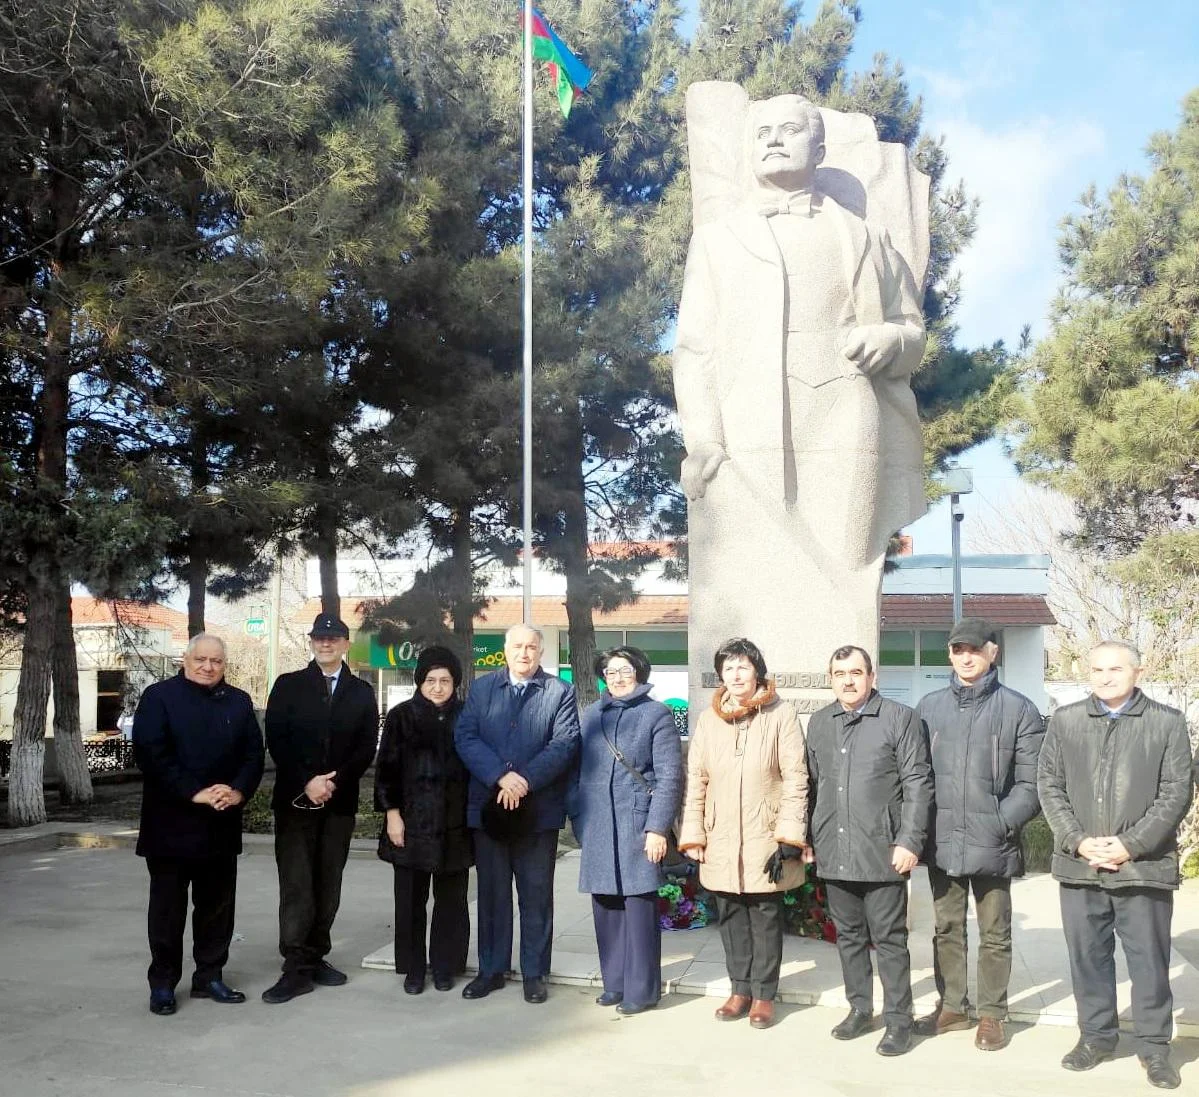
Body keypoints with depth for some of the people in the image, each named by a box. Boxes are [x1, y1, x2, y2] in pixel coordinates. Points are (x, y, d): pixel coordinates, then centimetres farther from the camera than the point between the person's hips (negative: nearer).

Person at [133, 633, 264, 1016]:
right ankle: (163, 983, 14)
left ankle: (210, 976, 21)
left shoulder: (239, 702, 11)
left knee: (217, 905, 10)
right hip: (171, 822, -4)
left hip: (222, 824, 4)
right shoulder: (159, 696, -3)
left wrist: (239, 791, -12)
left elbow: (253, 753, 6)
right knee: (168, 907, 4)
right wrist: (194, 793, -18)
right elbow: (150, 753, -13)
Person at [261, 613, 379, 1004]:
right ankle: (297, 969, -5)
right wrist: (307, 783, -13)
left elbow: (366, 748, 3)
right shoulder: (288, 686, 5)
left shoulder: (361, 692, 10)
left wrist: (334, 781, -11)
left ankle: (315, 959, 15)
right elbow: (276, 741, -2)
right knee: (296, 885, -6)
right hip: (294, 800, -2)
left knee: (327, 885, 6)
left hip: (340, 801, 2)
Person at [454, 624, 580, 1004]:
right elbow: (465, 738, -3)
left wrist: (526, 780, -20)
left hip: (539, 809, -2)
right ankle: (491, 969, 21)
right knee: (492, 892, 11)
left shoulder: (561, 692, 3)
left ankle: (534, 973, 15)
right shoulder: (481, 688, 9)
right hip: (488, 806, 2)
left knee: (536, 895, 6)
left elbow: (564, 743, -9)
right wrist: (501, 776, -17)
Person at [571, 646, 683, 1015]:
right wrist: (578, 817, 8)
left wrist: (657, 828, -12)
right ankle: (614, 982, 20)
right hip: (597, 827, 5)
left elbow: (670, 776, -6)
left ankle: (641, 989, 6)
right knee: (606, 905, 8)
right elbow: (581, 769, 15)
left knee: (639, 905, -2)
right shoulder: (591, 714, 13)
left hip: (637, 825, -4)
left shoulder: (656, 714, -1)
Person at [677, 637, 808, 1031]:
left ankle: (763, 994, 16)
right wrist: (692, 835, 2)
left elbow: (796, 778, -7)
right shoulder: (708, 719, 6)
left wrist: (789, 836, -13)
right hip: (721, 840, 3)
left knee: (765, 915, 4)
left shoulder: (780, 714, -4)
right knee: (731, 915, 10)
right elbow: (696, 780, 7)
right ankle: (740, 989, 22)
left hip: (765, 838, -3)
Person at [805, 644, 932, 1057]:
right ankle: (859, 1008, 27)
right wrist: (807, 837, 12)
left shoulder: (899, 718, -5)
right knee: (849, 935, 14)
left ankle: (898, 1020, 12)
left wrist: (909, 841, -12)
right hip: (834, 853, 5)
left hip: (882, 852, -5)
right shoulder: (819, 723, 11)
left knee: (889, 939, 2)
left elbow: (917, 785, -7)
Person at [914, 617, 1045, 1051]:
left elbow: (1030, 782, -5)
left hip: (993, 845, -3)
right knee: (947, 929, 14)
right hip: (942, 842, 3)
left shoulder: (1018, 709, -3)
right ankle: (951, 1006, 28)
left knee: (994, 934, 8)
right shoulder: (929, 706, 5)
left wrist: (1003, 823, -14)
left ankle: (992, 1014, 21)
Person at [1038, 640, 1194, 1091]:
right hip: (1079, 865, 2)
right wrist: (1077, 841, -8)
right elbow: (1050, 786, 5)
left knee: (1149, 959, 4)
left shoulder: (1168, 722, 1)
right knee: (1088, 955, 10)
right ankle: (1096, 1035, 24)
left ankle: (1154, 1044, 17)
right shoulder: (1065, 721, 8)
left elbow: (1177, 792, -4)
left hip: (1144, 865, -2)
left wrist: (1131, 844, -12)